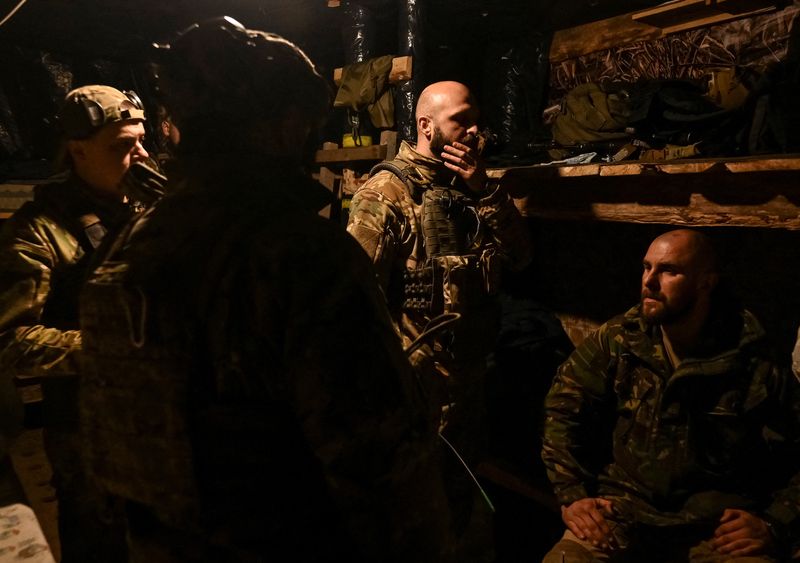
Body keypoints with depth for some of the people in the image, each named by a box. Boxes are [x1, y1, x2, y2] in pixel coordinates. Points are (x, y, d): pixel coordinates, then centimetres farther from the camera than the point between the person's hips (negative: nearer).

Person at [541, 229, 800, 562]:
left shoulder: (754, 366, 0)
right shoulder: (617, 339, 3)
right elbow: (563, 406, 2)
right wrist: (572, 495, -6)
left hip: (719, 526, 1)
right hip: (623, 512, 0)